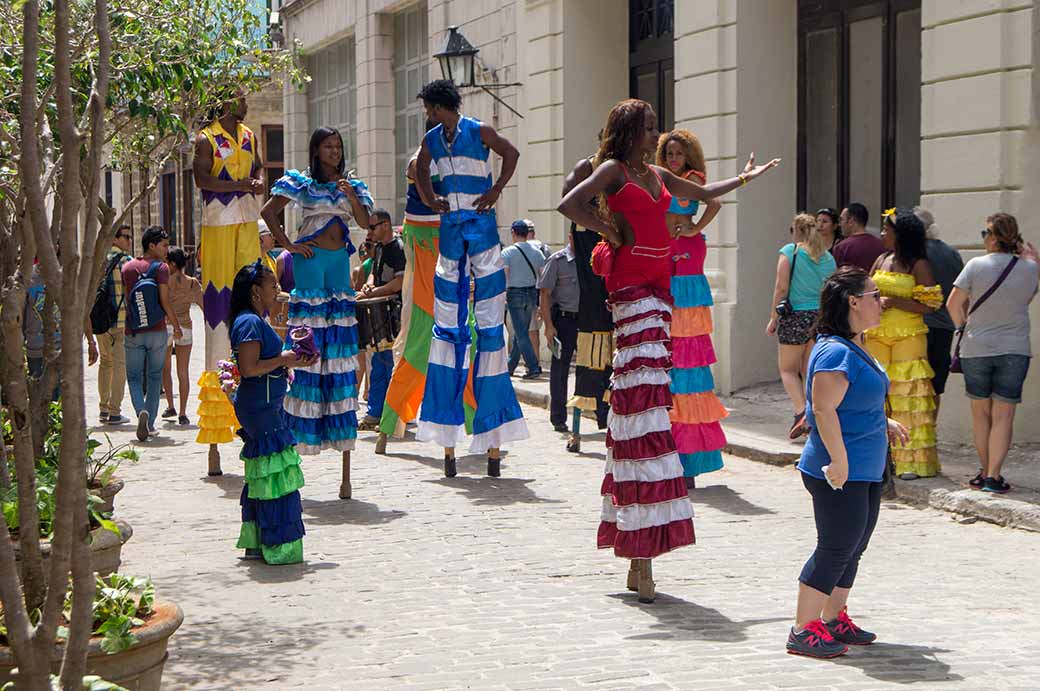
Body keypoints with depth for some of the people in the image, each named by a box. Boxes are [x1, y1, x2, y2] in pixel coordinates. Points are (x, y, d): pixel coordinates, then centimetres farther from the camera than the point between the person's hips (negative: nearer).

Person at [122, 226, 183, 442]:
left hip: (133, 332, 2)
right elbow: (165, 302, -12)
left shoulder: (127, 267, 5)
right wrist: (176, 326, 0)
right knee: (154, 376, 11)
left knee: (134, 376, 10)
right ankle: (150, 423, 12)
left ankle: (141, 411, -16)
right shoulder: (160, 267, -8)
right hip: (157, 331, -2)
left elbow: (126, 300, 9)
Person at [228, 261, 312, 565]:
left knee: (261, 475, 14)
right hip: (261, 407, -11)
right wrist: (283, 360, -16)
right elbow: (249, 368, -23)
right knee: (276, 472, -7)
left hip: (265, 406, 11)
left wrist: (290, 362, 15)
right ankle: (279, 546, -2)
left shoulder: (255, 321, 16)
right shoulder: (250, 322, -16)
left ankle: (256, 542, 21)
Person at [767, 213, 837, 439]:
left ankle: (801, 411, -15)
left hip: (796, 316, -4)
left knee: (788, 369, 6)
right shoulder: (827, 257, 9)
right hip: (822, 317, 4)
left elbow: (781, 288, -9)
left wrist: (773, 318, -3)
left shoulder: (790, 251, -5)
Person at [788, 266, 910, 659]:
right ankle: (803, 631, 2)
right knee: (836, 550, -5)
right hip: (840, 475, -10)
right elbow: (824, 409, -27)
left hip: (865, 472, 10)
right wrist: (839, 462, -27)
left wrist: (883, 424, 18)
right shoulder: (836, 353, -20)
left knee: (853, 548, 17)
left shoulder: (854, 348, 14)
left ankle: (834, 619, 29)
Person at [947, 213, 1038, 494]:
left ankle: (985, 472, 19)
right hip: (1015, 349, 1)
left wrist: (963, 327, 11)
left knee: (980, 412, 13)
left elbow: (953, 304, -7)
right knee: (1004, 415, 2)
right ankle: (994, 475, -5)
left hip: (976, 348, -1)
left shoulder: (976, 265, -9)